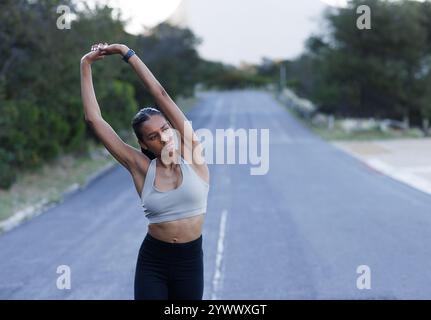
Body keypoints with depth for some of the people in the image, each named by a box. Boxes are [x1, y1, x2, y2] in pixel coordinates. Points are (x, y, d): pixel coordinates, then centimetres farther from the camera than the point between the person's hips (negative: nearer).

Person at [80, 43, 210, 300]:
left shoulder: (191, 154, -6)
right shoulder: (142, 168, -5)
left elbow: (161, 95, -10)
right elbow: (94, 119, -6)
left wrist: (127, 53, -8)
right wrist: (86, 66, -4)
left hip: (190, 261, 0)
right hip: (152, 261, 0)